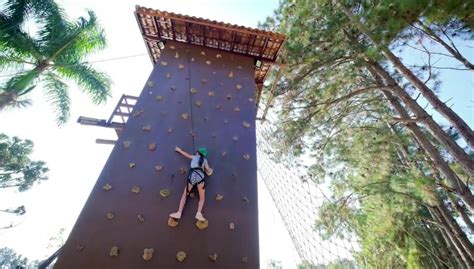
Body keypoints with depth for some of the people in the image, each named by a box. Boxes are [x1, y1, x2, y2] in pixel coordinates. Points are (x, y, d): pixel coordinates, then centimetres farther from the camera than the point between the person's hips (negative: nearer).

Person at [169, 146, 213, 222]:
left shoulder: (194, 157, 24)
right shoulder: (205, 160, 22)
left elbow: (186, 154, 41)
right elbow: (209, 173, 16)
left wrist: (179, 150, 59)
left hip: (192, 175, 0)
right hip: (201, 176, 0)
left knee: (185, 194, 13)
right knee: (202, 198, 8)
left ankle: (179, 213, 2)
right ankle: (199, 213, -13)